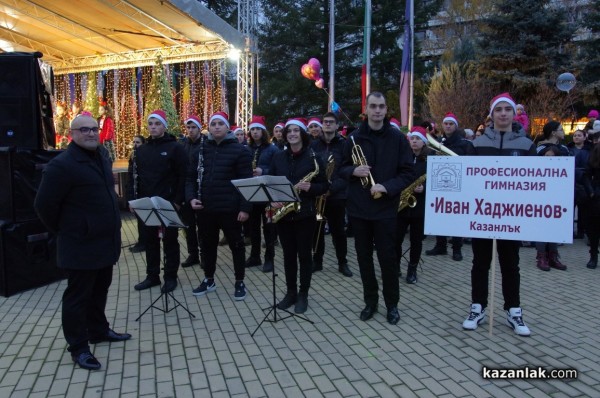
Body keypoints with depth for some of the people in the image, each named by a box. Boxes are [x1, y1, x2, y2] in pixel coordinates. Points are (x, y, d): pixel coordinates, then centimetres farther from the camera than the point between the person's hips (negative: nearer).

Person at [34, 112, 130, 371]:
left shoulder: (102, 155, 9)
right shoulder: (62, 164, -17)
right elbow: (44, 204, -16)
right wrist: (64, 230, -5)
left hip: (105, 240, 8)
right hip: (81, 245, -8)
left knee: (100, 290, 20)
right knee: (78, 296, 5)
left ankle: (98, 330, 37)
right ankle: (78, 348, 18)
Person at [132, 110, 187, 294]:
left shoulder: (175, 147, -6)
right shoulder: (142, 149, 11)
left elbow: (182, 176, -10)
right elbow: (135, 176, 13)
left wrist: (178, 200, -15)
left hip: (168, 203, -5)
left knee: (170, 240, 5)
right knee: (150, 240, 12)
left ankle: (171, 277, 15)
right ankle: (152, 276, 24)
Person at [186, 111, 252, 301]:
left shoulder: (239, 150, -5)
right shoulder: (200, 151, 10)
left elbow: (246, 180, -8)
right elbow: (191, 178, 12)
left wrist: (245, 207, -14)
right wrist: (191, 198, -5)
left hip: (230, 208, -4)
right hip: (205, 208, 5)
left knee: (236, 245, 7)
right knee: (208, 245, 16)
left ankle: (239, 282, 21)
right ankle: (209, 280, 32)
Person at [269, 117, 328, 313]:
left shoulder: (313, 157, -3)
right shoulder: (278, 157, 8)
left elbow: (324, 186, -2)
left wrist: (310, 187, -21)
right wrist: (272, 200, -6)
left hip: (304, 213, -3)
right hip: (282, 212, 4)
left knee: (304, 254, 5)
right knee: (288, 254, 11)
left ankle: (303, 294, 17)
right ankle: (290, 292, 24)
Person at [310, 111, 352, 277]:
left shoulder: (344, 145, -1)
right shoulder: (314, 145, 7)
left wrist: (332, 189, -18)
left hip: (337, 195, -2)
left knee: (338, 230, 5)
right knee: (317, 229, 10)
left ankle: (342, 263, 19)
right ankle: (317, 261, 24)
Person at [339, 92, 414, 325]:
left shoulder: (397, 138, -2)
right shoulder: (354, 138, 4)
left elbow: (408, 173, -3)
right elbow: (341, 169, 10)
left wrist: (387, 187, -18)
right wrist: (353, 171, -12)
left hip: (385, 208, -2)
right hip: (358, 207, 3)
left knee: (387, 257, 3)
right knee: (364, 256, 11)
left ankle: (392, 304, 21)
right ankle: (370, 301, 26)